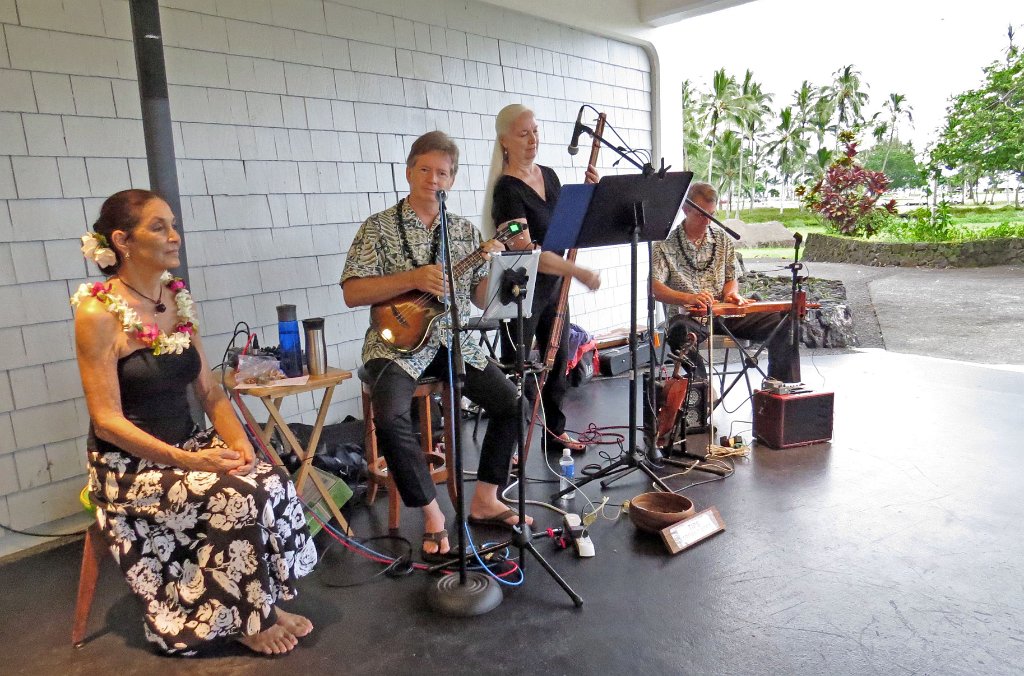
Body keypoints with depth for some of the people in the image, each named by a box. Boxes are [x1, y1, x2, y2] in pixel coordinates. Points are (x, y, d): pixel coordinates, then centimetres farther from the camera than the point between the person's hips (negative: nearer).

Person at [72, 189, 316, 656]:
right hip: (129, 464, -5)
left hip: (187, 445, 6)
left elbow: (209, 391, 5)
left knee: (271, 480, -18)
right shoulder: (98, 313, -15)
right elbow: (106, 420, -18)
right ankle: (250, 619, -1)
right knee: (236, 495, -25)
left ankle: (264, 602, 2)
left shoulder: (178, 299, 4)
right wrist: (185, 460, -28)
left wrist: (237, 441, -12)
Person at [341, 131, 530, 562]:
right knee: (391, 417, -30)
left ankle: (484, 501, 7)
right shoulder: (380, 227, -1)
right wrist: (413, 278, -21)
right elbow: (352, 293, -10)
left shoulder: (465, 231, 10)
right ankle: (432, 514, -9)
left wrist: (493, 263, -10)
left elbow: (482, 300, 9)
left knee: (512, 402, -10)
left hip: (453, 341, 4)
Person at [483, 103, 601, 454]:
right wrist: (579, 272, -29)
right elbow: (525, 251, -28)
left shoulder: (549, 175, 7)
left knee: (558, 362, 15)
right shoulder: (507, 189, -18)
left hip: (554, 285, 8)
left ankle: (555, 431, 31)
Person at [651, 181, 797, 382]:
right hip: (686, 316, -5)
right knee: (680, 332, -41)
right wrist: (689, 298, -31)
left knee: (782, 322, -10)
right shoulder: (666, 243, -3)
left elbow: (731, 279, 18)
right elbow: (654, 288, -15)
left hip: (724, 313, 5)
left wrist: (731, 293, -7)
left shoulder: (723, 238, 13)